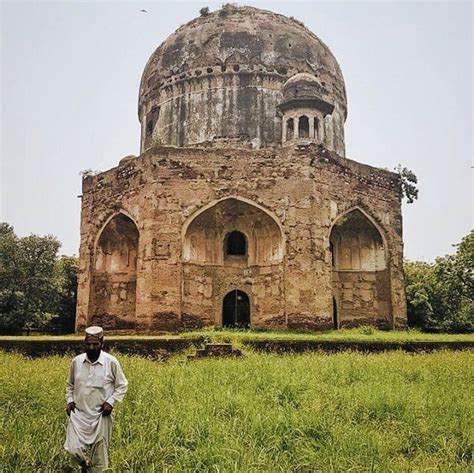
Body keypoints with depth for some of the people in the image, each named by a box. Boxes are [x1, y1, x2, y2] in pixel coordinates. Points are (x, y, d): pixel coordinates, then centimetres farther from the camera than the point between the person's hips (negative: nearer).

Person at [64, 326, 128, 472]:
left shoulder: (111, 362, -11)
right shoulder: (76, 361, -2)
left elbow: (122, 385, 0)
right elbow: (70, 385, 15)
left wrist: (111, 402, -12)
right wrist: (69, 400, 1)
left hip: (100, 415, -2)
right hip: (79, 414, 2)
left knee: (99, 455, 6)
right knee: (73, 450, -6)